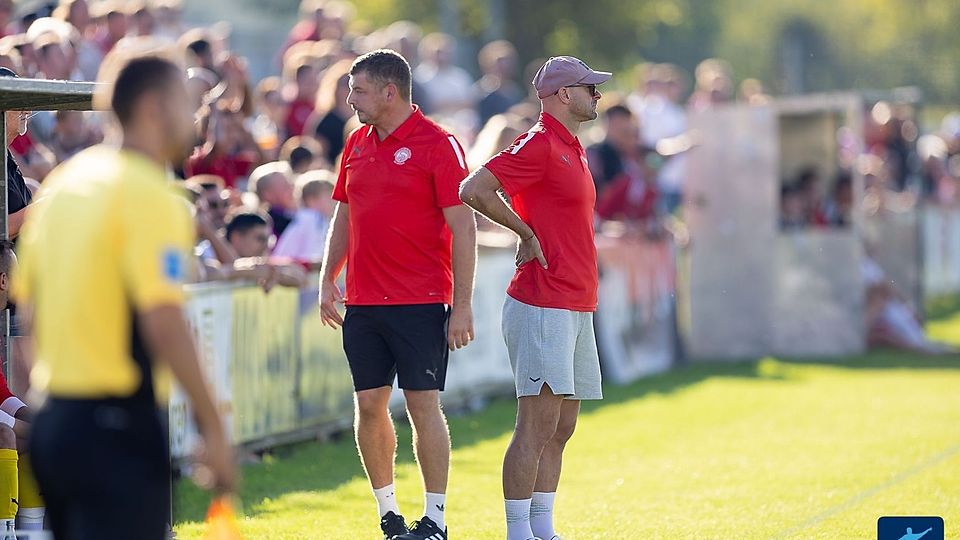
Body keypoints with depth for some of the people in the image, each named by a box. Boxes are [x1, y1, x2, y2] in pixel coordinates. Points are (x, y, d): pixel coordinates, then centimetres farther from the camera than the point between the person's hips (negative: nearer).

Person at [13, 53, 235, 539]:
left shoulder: (62, 182, 12)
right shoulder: (149, 194, -12)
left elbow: (31, 310, 16)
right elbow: (163, 322, -20)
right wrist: (212, 425, -16)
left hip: (54, 419, 8)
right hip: (117, 426, -8)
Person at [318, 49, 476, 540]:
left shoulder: (437, 144, -7)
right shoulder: (357, 144, 12)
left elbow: (462, 227, -10)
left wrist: (462, 305, -14)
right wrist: (327, 279, 12)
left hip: (421, 302, -6)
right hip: (362, 302, 6)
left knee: (423, 404, -6)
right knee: (369, 405, 5)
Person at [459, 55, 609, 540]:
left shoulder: (572, 149, 18)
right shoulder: (539, 144, -11)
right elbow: (473, 190, -21)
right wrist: (526, 233, -12)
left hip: (576, 309, 10)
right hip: (542, 308, -10)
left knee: (561, 428, 10)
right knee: (537, 423, -10)